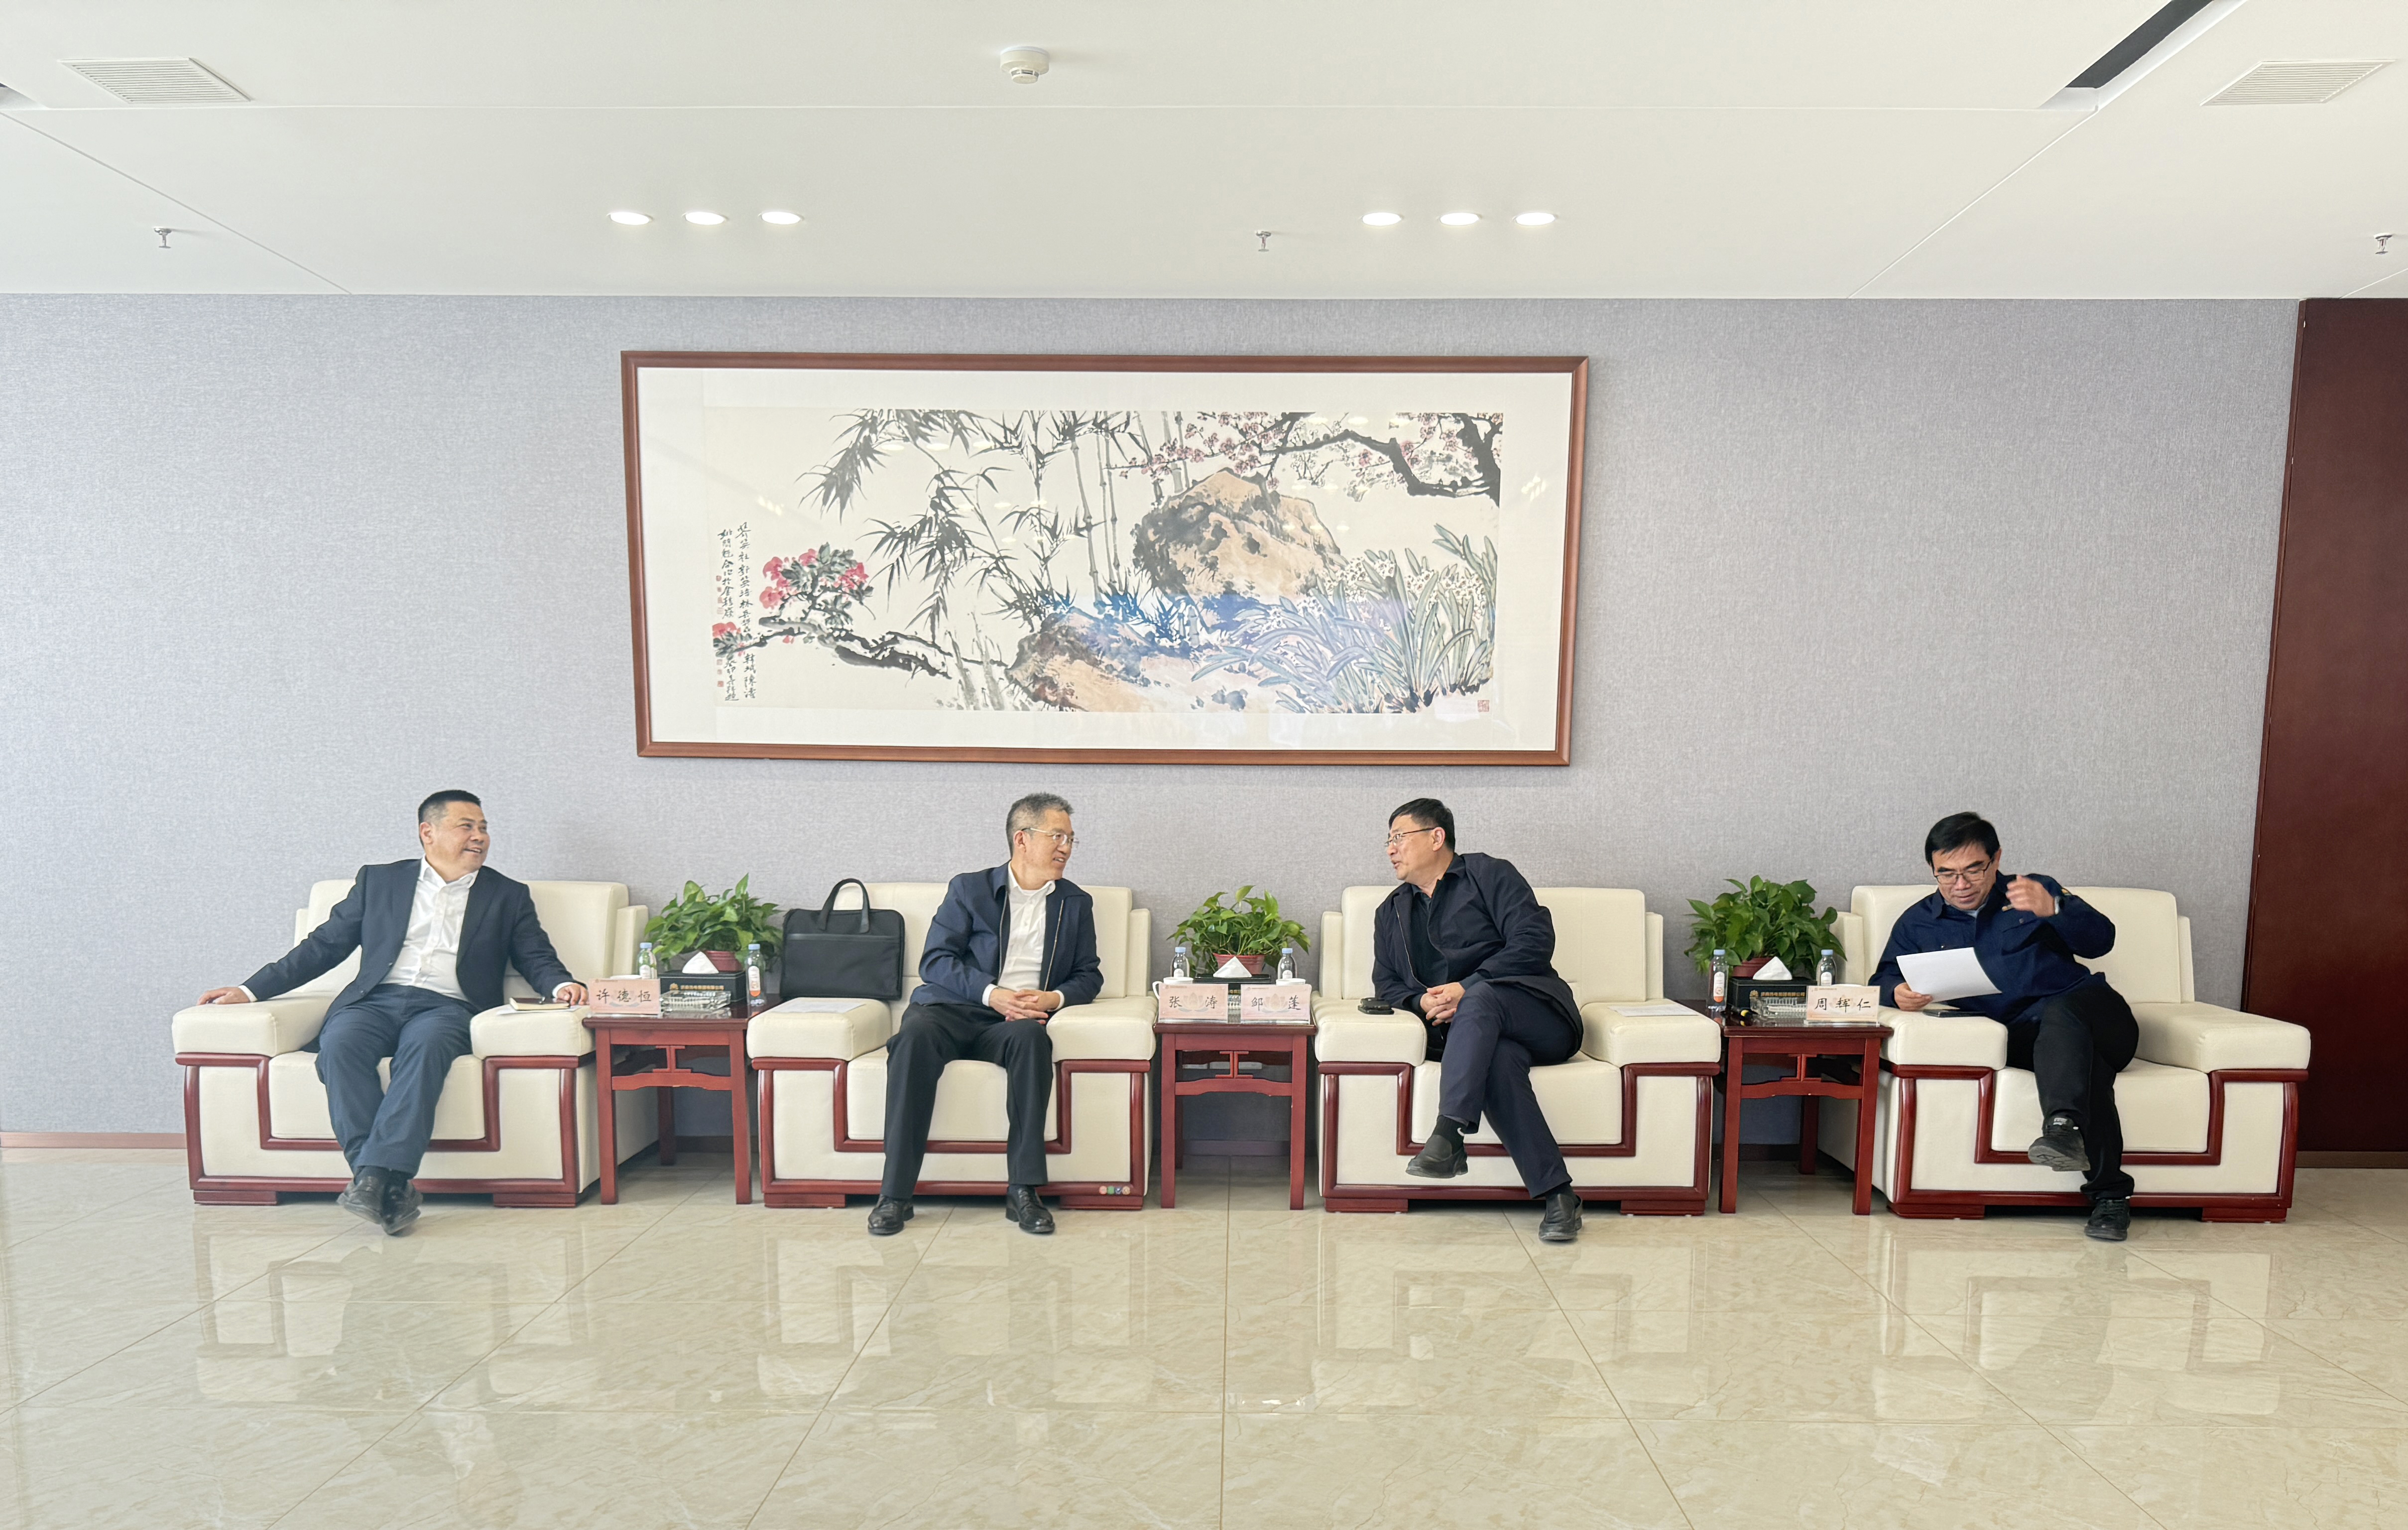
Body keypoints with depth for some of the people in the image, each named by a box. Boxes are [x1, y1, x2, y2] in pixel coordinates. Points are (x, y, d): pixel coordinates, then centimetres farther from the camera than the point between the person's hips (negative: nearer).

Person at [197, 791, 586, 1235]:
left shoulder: (509, 896, 18)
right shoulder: (378, 881, 21)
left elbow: (537, 958, 12)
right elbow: (323, 945, 21)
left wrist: (562, 985, -11)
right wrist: (249, 991, 10)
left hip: (446, 1007, -1)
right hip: (375, 999, 2)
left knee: (424, 1047, -35)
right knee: (339, 1045, -31)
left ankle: (375, 1178, -41)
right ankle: (389, 1187, -35)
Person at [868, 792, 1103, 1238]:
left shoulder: (1076, 904, 20)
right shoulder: (970, 889, 11)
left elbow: (1089, 975, 18)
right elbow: (934, 961, 1)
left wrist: (1055, 998, -5)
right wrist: (993, 994, -15)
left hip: (1020, 1020, 1)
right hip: (954, 1009, -1)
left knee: (1032, 1039, -35)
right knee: (915, 1038, -34)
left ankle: (1024, 1191, -30)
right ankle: (895, 1194, -27)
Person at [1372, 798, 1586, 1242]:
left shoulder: (1490, 874, 8)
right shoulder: (1391, 913, 24)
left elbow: (1535, 942, -6)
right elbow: (1386, 985, 18)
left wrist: (1466, 988, -15)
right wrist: (1423, 1002, -6)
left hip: (1538, 1016, -3)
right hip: (1470, 1032, 3)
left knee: (1480, 999, -36)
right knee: (1499, 1060, -34)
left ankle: (1448, 1135, -45)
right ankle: (1557, 1194, -35)